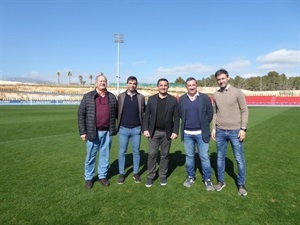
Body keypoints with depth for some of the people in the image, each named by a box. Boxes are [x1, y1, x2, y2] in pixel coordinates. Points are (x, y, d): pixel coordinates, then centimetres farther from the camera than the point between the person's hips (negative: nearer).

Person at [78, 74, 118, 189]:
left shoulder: (112, 97, 7)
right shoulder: (88, 96, -1)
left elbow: (116, 113, 13)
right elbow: (81, 114, -2)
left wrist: (116, 128, 10)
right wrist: (82, 132, -6)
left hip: (107, 132, 2)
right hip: (93, 132, -2)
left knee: (105, 156, 13)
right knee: (90, 156, 10)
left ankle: (102, 176, 30)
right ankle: (88, 178, 28)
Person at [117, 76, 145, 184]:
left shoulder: (141, 97, 1)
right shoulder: (121, 96, 1)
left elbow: (143, 113, 4)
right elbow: (117, 112, 4)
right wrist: (117, 125, -1)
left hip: (136, 129, 0)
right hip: (123, 129, 0)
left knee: (136, 152, 10)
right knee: (122, 152, 8)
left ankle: (136, 173, 26)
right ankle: (121, 174, 23)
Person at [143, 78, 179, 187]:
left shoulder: (173, 100, 0)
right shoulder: (151, 99, 3)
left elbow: (176, 117, -1)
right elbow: (146, 115, 3)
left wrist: (175, 131, -7)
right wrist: (145, 129, -6)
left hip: (167, 132, 0)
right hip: (153, 132, 0)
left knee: (165, 155, 10)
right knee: (152, 154, 2)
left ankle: (163, 176, 26)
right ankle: (150, 176, 17)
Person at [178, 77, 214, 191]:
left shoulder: (205, 98, -3)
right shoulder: (182, 99, 4)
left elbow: (210, 113, 3)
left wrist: (203, 124, 4)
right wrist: (186, 123, 9)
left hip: (201, 133, -2)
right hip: (187, 133, 2)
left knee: (204, 157, 4)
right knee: (189, 156, 13)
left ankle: (207, 179, 19)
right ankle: (190, 177, 28)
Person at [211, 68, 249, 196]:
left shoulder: (237, 92, -5)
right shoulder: (215, 95, 6)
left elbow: (244, 111, -5)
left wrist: (243, 129, -10)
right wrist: (213, 128, 6)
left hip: (235, 131, -3)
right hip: (220, 131, 3)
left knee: (239, 159, 5)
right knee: (220, 157, 12)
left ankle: (241, 184, 22)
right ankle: (221, 181, 28)